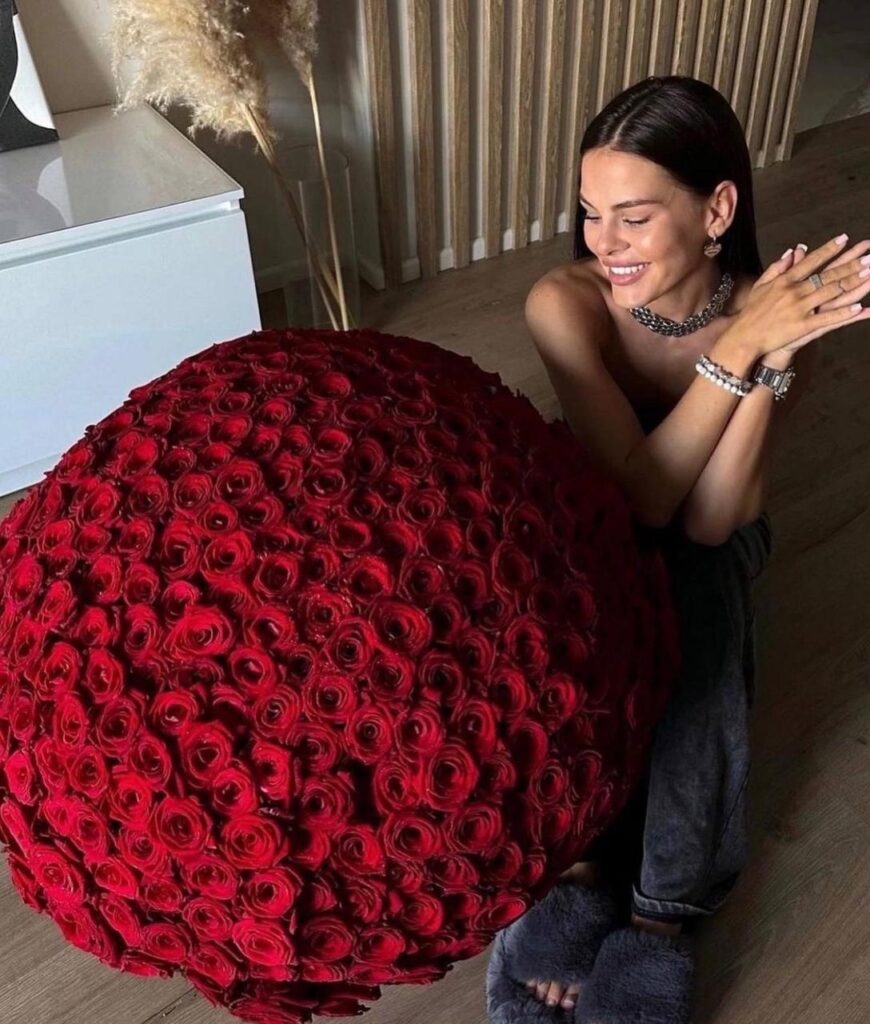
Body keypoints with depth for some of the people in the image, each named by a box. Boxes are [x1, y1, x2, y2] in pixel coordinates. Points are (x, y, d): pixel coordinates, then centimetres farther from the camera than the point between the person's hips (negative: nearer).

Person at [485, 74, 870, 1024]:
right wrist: (738, 346, -38)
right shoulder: (564, 302, -23)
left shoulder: (775, 312, -21)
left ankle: (666, 907, -21)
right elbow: (638, 492, -30)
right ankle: (583, 851, -17)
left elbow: (706, 520, -29)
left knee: (694, 572, -33)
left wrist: (772, 361, -39)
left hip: (704, 554, 0)